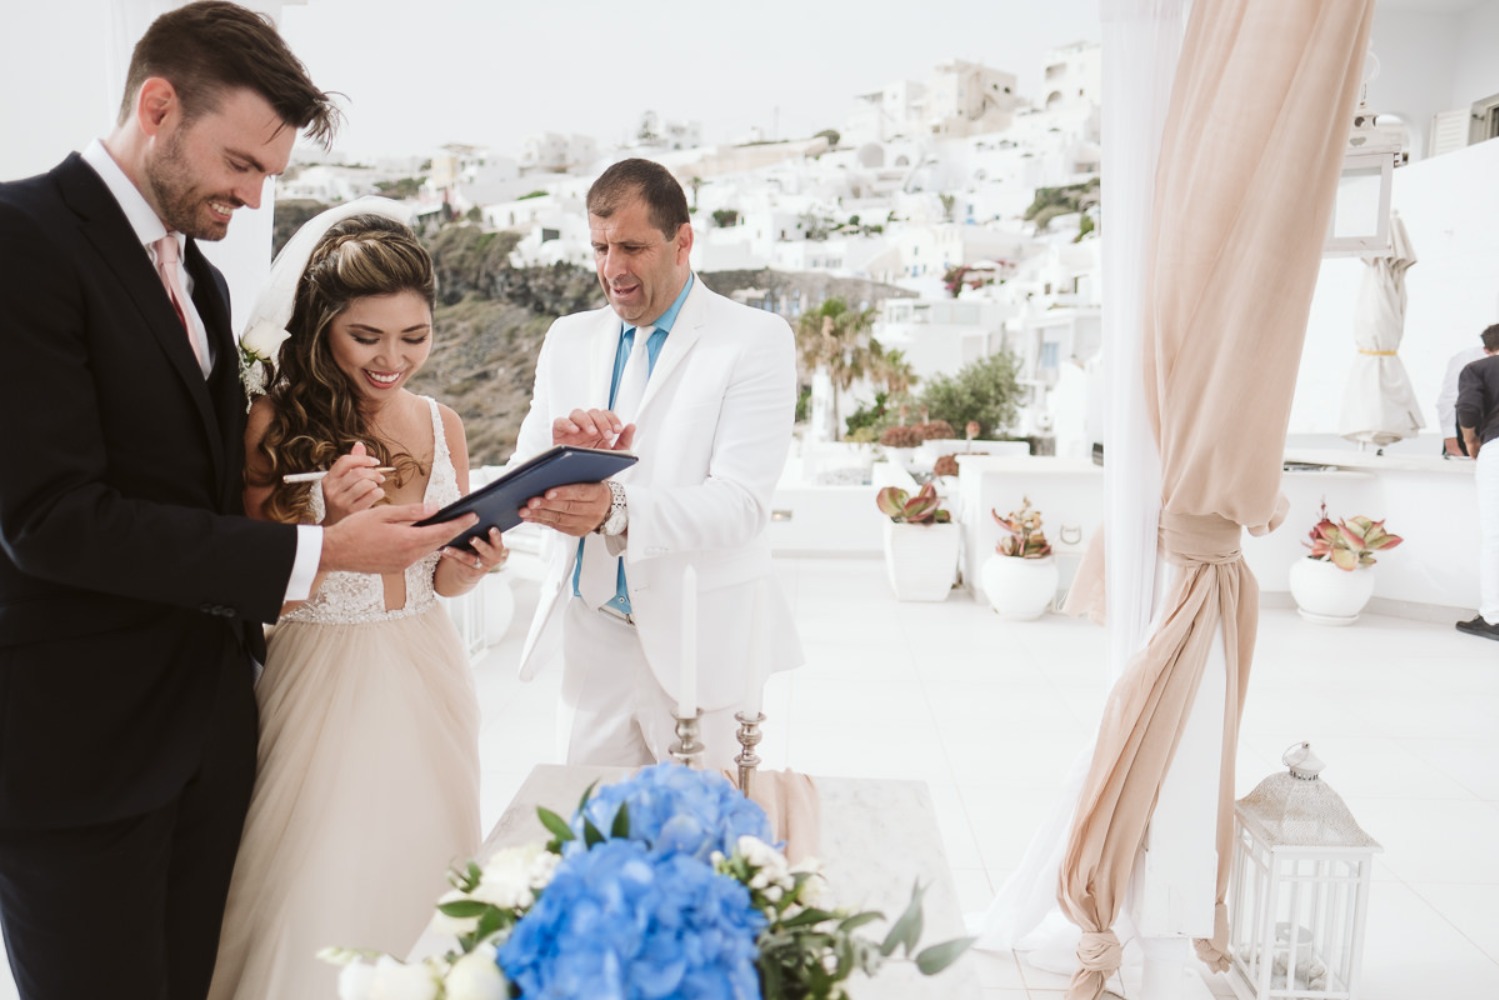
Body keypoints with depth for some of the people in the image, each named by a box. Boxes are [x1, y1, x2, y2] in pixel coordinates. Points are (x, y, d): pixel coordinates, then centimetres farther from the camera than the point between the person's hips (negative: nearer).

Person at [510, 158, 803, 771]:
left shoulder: (756, 340, -6)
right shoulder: (568, 339, 9)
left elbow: (741, 502, -16)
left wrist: (617, 510, -32)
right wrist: (561, 451, -20)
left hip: (699, 643, -3)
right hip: (590, 635, 4)